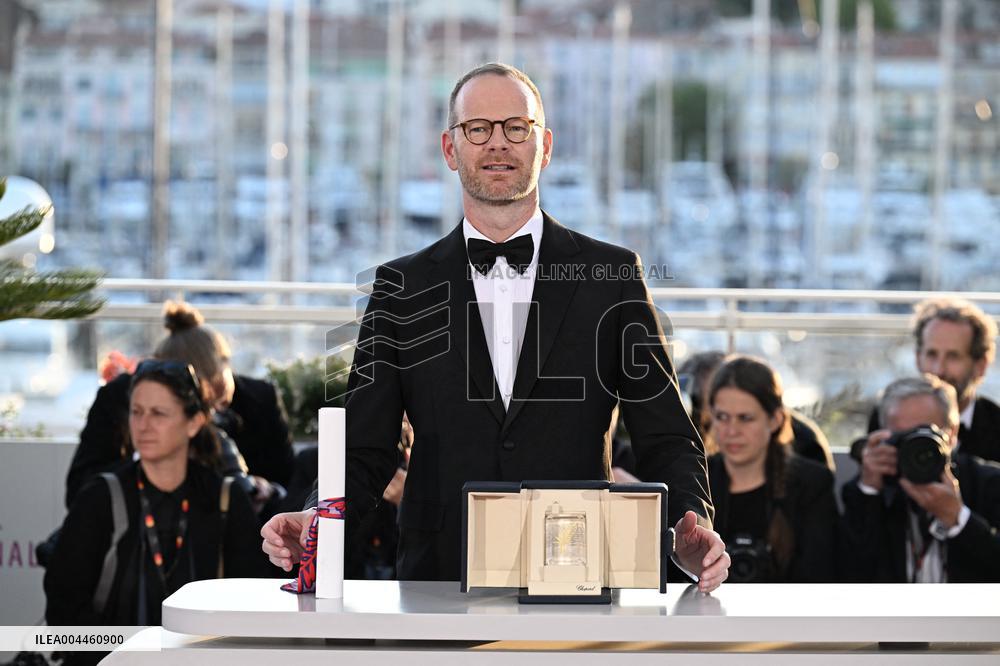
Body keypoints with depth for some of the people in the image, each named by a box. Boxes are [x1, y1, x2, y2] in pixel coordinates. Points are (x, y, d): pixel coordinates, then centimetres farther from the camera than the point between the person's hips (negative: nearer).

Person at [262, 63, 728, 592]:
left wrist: (692, 526, -9)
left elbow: (666, 439, 11)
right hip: (439, 584, 0)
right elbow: (364, 450, 11)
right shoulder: (402, 288, 13)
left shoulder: (611, 276, 11)